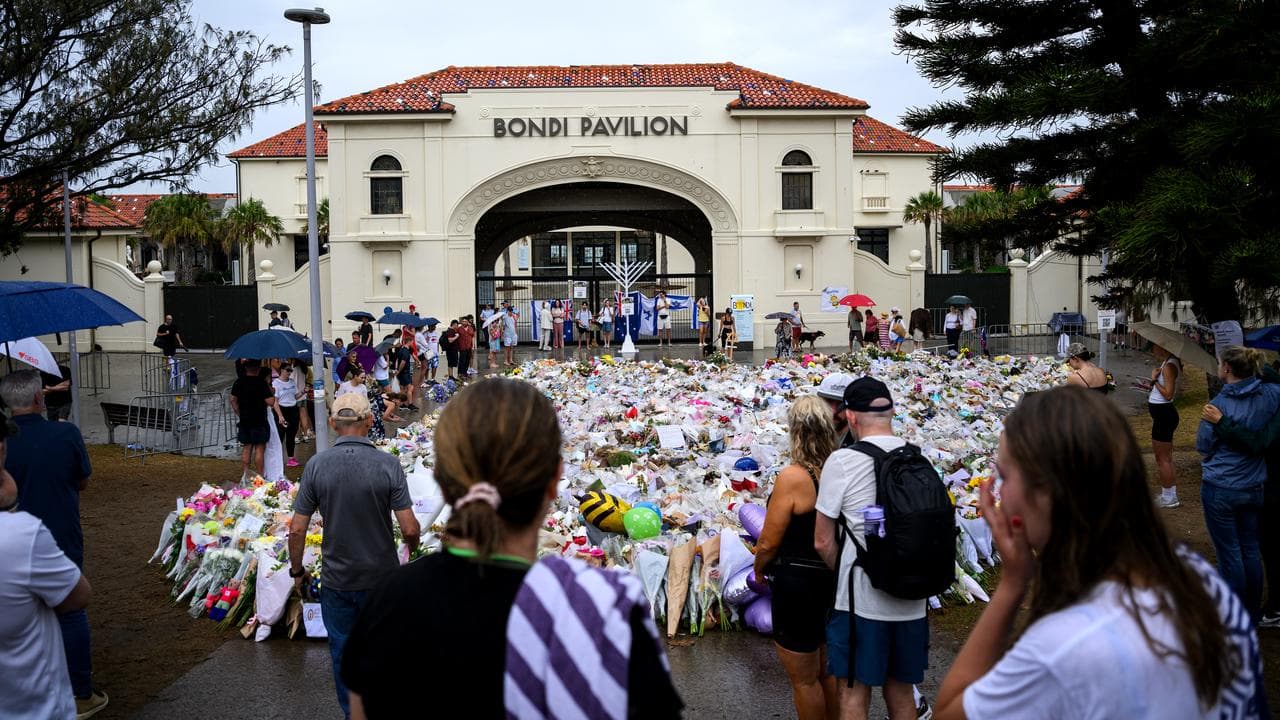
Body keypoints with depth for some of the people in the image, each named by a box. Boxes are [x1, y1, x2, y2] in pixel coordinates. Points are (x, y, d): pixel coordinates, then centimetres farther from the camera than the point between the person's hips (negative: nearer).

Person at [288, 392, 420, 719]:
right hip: (382, 578, 0)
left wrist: (297, 571, 8)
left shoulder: (316, 465, -11)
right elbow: (409, 529, -16)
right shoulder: (388, 464, -15)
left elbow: (297, 529, -7)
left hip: (336, 581, 1)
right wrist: (413, 547, 7)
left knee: (343, 653, 18)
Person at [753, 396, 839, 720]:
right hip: (834, 579, 7)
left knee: (804, 679, 11)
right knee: (828, 671, 24)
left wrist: (759, 568, 2)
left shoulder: (792, 477, -22)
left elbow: (768, 542, -17)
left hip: (797, 583, -7)